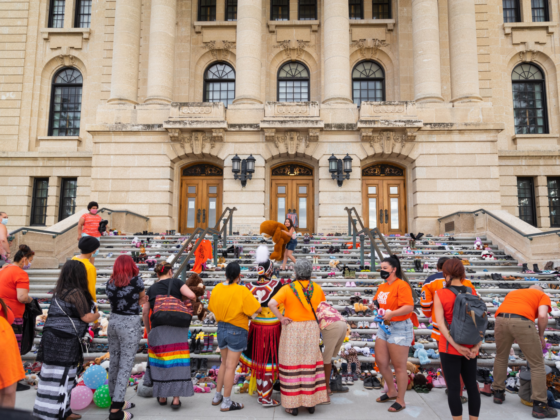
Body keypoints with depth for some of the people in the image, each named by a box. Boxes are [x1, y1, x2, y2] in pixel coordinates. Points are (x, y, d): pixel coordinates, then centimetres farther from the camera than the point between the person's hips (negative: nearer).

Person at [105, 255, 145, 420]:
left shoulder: (110, 283, 3)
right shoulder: (136, 281, -11)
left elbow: (112, 301, 12)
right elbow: (143, 299, 4)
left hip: (113, 322, 6)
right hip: (130, 325, -6)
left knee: (114, 363, 16)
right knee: (125, 366, -1)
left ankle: (116, 401, 30)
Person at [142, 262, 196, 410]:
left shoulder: (152, 289, 13)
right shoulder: (176, 282, 5)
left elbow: (145, 311, 7)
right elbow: (191, 295, -9)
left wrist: (148, 330, 17)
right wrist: (194, 300, 13)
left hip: (159, 329, 2)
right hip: (178, 329, -2)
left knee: (160, 362, 12)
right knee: (177, 363, 3)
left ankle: (162, 396, 23)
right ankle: (176, 399, 5)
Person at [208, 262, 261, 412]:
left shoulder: (217, 289, -5)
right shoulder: (242, 291, -21)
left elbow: (212, 308, 8)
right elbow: (257, 309, -17)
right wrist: (246, 310, 2)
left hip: (221, 329, 6)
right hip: (237, 331, -5)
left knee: (224, 364, 22)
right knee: (231, 367, 4)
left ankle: (217, 396, 32)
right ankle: (226, 403, 15)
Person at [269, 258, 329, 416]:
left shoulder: (288, 289, -14)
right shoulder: (317, 288, -1)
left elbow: (272, 304, -25)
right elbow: (323, 304, 16)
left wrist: (281, 318, -14)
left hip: (292, 329, -3)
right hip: (311, 329, 3)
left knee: (292, 366, 6)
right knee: (309, 366, 14)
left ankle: (293, 405, 14)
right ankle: (311, 403, 22)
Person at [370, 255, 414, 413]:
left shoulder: (401, 285, -15)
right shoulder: (382, 287, 10)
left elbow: (409, 307, -24)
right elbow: (378, 303, 21)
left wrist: (392, 314, -32)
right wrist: (373, 307, 0)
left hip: (399, 328, -8)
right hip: (384, 327, 8)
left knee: (399, 367, 3)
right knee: (381, 362, 13)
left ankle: (400, 400, 18)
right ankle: (391, 391, 34)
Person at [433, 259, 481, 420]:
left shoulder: (440, 294, -10)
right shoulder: (472, 292, 0)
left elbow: (441, 323, -16)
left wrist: (456, 346, -15)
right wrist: (477, 346, -7)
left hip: (449, 347, -4)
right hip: (470, 347, 4)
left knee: (454, 387, 5)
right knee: (472, 385, 15)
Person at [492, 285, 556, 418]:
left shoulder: (513, 292, 37)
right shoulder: (543, 296, 24)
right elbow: (542, 316, 3)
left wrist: (515, 339, 41)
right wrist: (541, 335, 18)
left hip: (501, 319, 4)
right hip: (522, 321, -4)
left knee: (501, 357, 26)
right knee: (537, 364, 13)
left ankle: (498, 393, 36)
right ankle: (539, 405, 16)